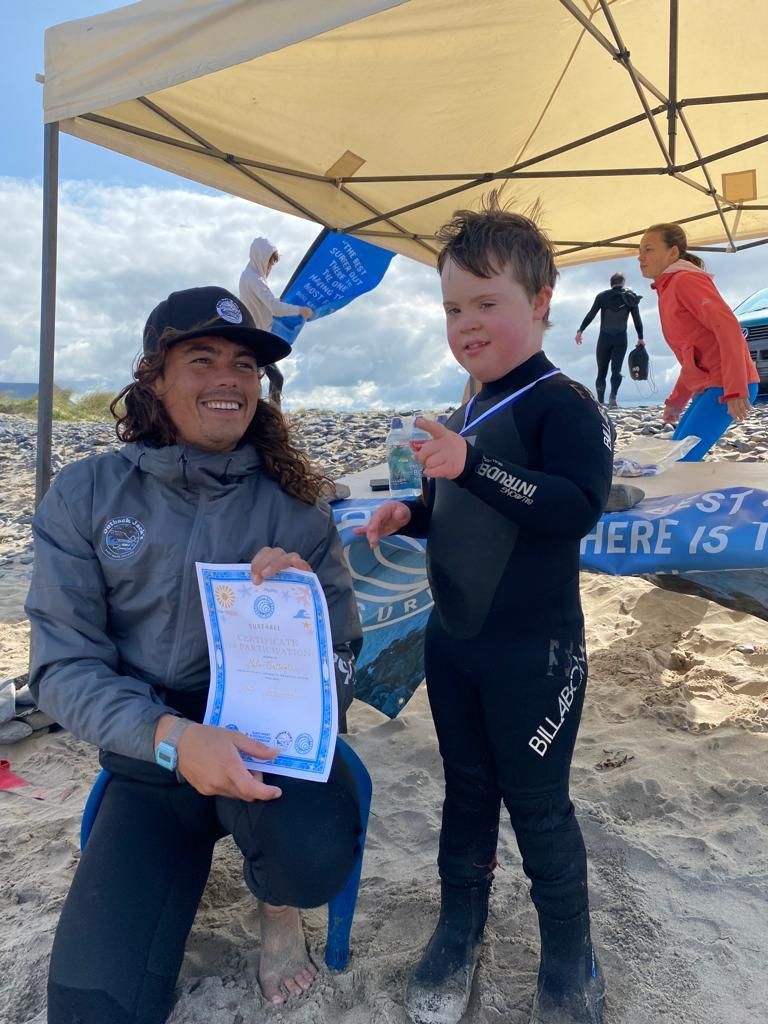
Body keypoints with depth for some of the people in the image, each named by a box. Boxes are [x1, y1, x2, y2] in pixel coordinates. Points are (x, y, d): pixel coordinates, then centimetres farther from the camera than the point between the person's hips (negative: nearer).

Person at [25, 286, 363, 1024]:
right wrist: (171, 737, -26)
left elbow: (342, 647, -1)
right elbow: (63, 665, -8)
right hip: (151, 757, 1)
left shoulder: (290, 500, -4)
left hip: (276, 734, 0)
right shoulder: (84, 496, -6)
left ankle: (276, 901, 8)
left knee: (313, 861, -31)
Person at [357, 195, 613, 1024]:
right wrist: (408, 513, 1)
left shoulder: (564, 404, -15)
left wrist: (473, 467, -38)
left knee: (537, 804, 9)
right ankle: (459, 929, 40)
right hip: (450, 643, 7)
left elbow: (578, 506, -30)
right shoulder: (468, 413, 8)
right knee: (466, 789, 20)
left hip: (533, 653, -7)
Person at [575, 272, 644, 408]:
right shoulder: (630, 297, 3)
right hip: (621, 339, 0)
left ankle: (600, 401, 8)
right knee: (616, 369, -4)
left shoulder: (602, 296, 0)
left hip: (604, 338, 0)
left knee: (602, 371, 8)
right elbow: (637, 319, 4)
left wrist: (580, 330, -1)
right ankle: (613, 397, -26)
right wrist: (640, 338, 11)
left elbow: (591, 315, -5)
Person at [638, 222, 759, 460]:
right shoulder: (668, 291, 19)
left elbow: (728, 327, -19)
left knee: (681, 460, -14)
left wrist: (735, 390, -26)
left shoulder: (686, 280, -8)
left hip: (728, 388, -9)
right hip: (708, 387, 9)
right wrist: (676, 401, 21)